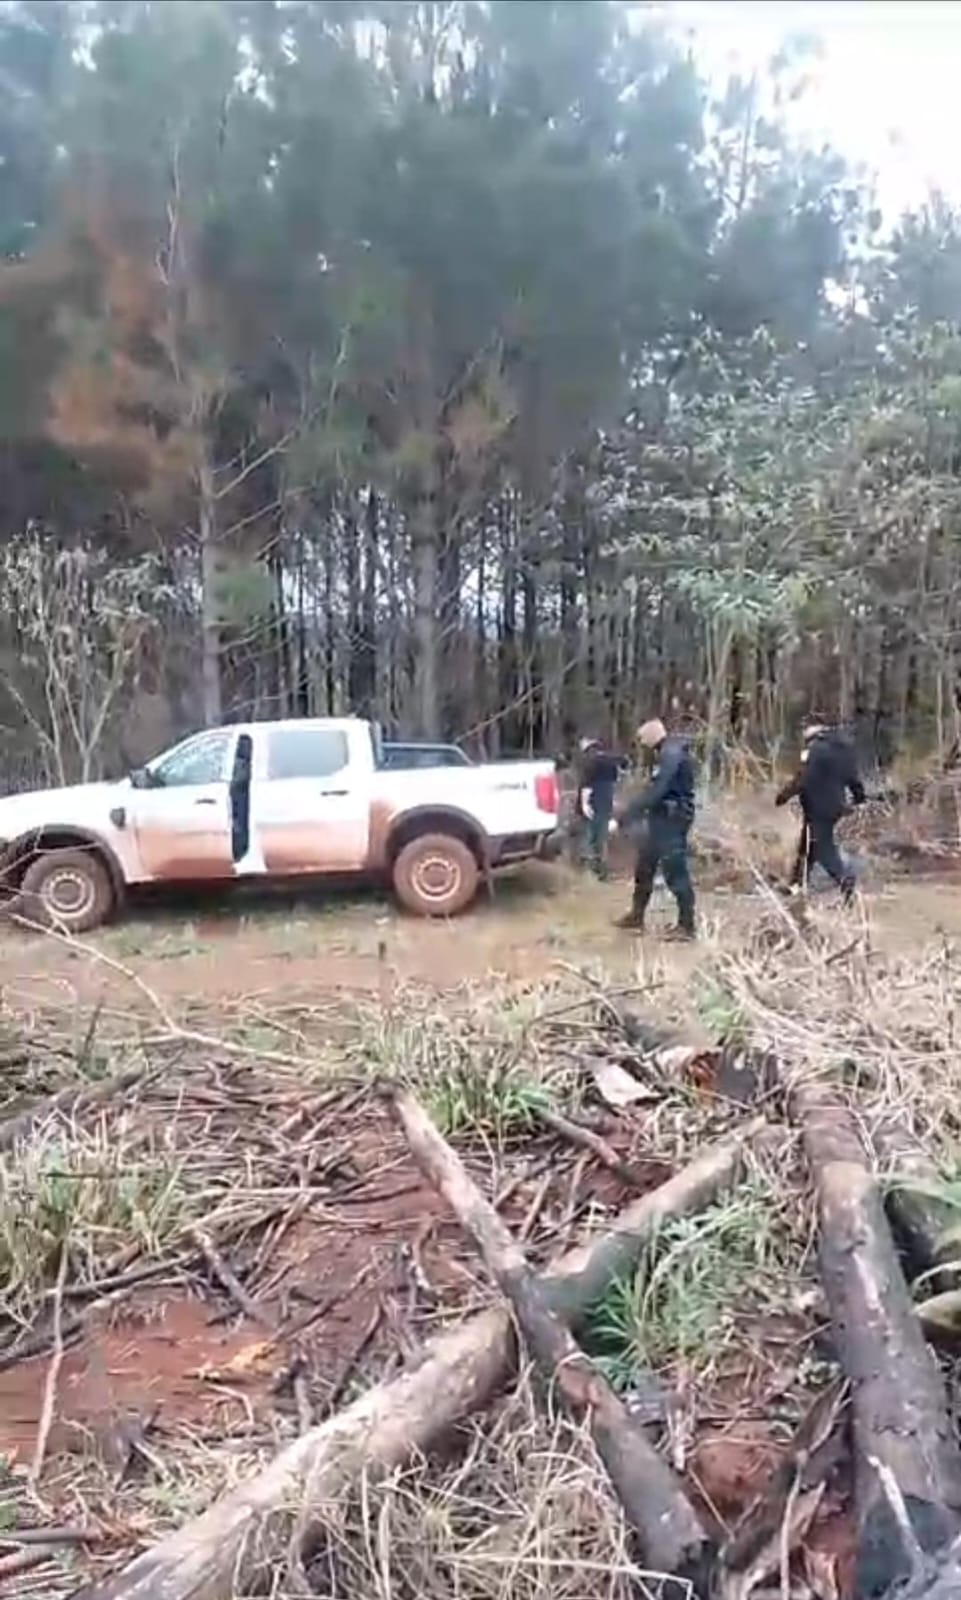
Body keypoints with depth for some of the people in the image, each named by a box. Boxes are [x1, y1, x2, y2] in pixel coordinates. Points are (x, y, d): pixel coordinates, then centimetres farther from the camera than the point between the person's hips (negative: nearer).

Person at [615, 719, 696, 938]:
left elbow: (655, 792, -25)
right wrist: (631, 814, 14)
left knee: (675, 873, -4)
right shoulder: (665, 753, 14)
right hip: (661, 819, 10)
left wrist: (626, 816, -23)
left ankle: (686, 926, 5)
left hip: (671, 821, -10)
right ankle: (636, 917, 26)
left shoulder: (671, 754, -19)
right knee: (644, 869, 16)